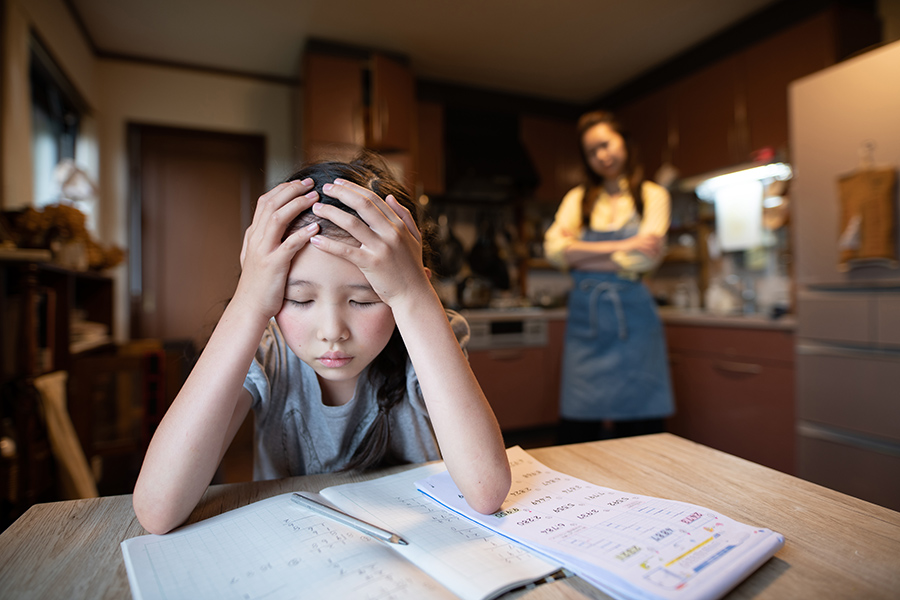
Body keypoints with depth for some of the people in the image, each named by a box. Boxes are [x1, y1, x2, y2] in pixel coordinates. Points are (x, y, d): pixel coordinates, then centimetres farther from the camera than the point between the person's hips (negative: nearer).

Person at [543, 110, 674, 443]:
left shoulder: (652, 195, 10)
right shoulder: (577, 198, 14)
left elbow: (645, 259, -6)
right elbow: (554, 250, -4)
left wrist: (580, 253, -4)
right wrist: (622, 246, -9)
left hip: (632, 317, -1)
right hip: (585, 318, 2)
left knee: (641, 429, 2)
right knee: (576, 429, 1)